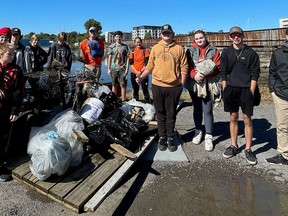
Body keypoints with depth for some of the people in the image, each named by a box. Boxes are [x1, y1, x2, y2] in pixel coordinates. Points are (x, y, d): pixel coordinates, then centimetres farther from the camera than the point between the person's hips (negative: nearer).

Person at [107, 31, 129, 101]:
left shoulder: (125, 46, 5)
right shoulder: (111, 46, 8)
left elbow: (127, 58, 4)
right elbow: (109, 58, 10)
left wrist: (127, 69, -3)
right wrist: (109, 69, 5)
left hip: (122, 69, -1)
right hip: (114, 69, 2)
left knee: (122, 85, -4)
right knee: (114, 85, 6)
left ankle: (123, 100, 2)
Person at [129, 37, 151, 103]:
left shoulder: (145, 50, -2)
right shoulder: (132, 51, 8)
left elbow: (147, 63, -6)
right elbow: (131, 63, 5)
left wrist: (141, 71, -12)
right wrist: (136, 71, -8)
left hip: (143, 73, -3)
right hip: (134, 74, 3)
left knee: (145, 89, -5)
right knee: (135, 90, 11)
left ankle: (147, 102, 2)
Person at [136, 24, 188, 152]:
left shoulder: (179, 49, 3)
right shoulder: (155, 48, 8)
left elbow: (184, 67, 2)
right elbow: (150, 66, 9)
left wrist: (182, 84, -4)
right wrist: (141, 77, -3)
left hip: (173, 87, -1)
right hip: (157, 86, 2)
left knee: (171, 114, 7)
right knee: (160, 114, 10)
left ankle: (170, 138, 19)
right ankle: (162, 137, 21)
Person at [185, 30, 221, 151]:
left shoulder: (213, 51, 5)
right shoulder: (190, 51, 7)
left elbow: (217, 67, -3)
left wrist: (204, 73, -16)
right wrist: (194, 75, -18)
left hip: (209, 85, -2)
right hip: (194, 84, 2)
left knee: (207, 110, -3)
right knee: (197, 109, 13)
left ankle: (209, 137, 3)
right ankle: (198, 132, 27)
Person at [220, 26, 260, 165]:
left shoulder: (251, 53, 0)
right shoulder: (226, 53, 6)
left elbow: (255, 74, -1)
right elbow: (223, 73, 7)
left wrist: (251, 92, -8)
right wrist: (225, 91, 1)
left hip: (246, 90, -2)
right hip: (231, 90, 2)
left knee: (247, 120, 2)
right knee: (233, 118, 11)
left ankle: (248, 149, 13)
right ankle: (234, 146, 23)